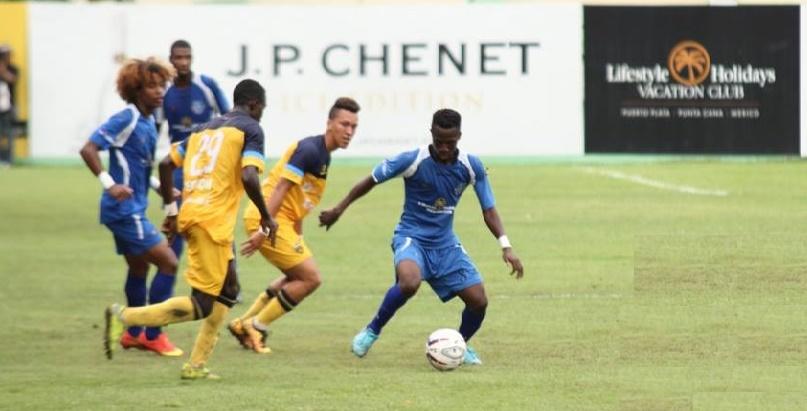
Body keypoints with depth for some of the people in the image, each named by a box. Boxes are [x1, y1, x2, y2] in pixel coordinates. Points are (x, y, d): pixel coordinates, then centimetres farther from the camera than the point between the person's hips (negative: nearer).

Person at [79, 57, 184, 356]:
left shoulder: (148, 122, 10)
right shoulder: (126, 120, -17)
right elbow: (88, 149, -22)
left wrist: (159, 185, 14)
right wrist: (109, 184, -28)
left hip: (132, 209, 10)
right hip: (124, 209, -10)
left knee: (139, 267, 21)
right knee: (168, 262, -10)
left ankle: (133, 334, 36)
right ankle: (153, 335, -3)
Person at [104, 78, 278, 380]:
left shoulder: (206, 128, 21)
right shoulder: (251, 129, 0)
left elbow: (166, 164, 16)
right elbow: (249, 177, -15)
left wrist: (170, 211, 22)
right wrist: (266, 216, -3)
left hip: (191, 215, 8)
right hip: (213, 221, -8)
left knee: (228, 291, 21)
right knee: (201, 305, -7)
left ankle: (196, 365, 17)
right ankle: (125, 316, -19)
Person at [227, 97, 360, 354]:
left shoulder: (323, 155, 14)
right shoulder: (309, 150, -16)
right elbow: (280, 188, -23)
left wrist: (298, 240, 22)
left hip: (285, 221, 10)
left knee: (298, 277, 22)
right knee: (311, 278, -7)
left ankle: (244, 323, 26)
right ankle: (255, 327, 0)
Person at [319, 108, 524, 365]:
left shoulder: (471, 167, -7)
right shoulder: (413, 161, -17)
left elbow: (488, 210, 0)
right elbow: (371, 181, -3)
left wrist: (506, 247, -12)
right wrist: (338, 210, 2)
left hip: (445, 243, 4)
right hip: (411, 236, -4)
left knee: (478, 301, -7)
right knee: (409, 282, -37)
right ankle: (372, 332, -13)